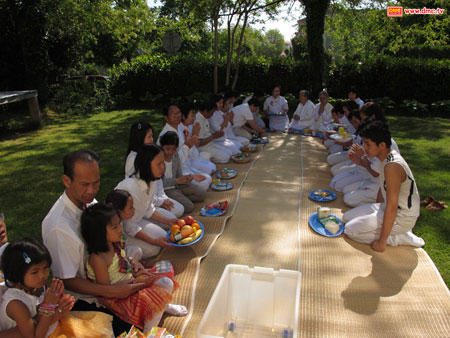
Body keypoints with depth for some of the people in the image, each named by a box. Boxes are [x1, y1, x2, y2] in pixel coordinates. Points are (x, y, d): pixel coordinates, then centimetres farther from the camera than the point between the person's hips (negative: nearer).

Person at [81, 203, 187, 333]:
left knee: (167, 283, 2)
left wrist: (133, 263, -6)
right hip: (118, 297, -8)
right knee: (154, 302, -23)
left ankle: (166, 307, 32)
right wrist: (134, 280, -23)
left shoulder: (114, 244, -2)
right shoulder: (98, 259, -29)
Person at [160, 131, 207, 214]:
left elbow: (179, 176, 7)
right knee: (189, 207, -21)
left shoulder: (175, 156, 3)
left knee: (202, 194, 2)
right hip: (166, 188, -7)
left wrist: (192, 177, -13)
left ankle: (181, 198, 1)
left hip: (178, 185, 8)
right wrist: (176, 180, -27)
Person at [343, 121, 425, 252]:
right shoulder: (387, 157, 0)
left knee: (350, 230, -12)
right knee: (347, 217, 11)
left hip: (402, 217, -10)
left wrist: (382, 242, -23)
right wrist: (374, 210, 22)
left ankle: (399, 238, -3)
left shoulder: (392, 166, -30)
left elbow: (392, 207, -29)